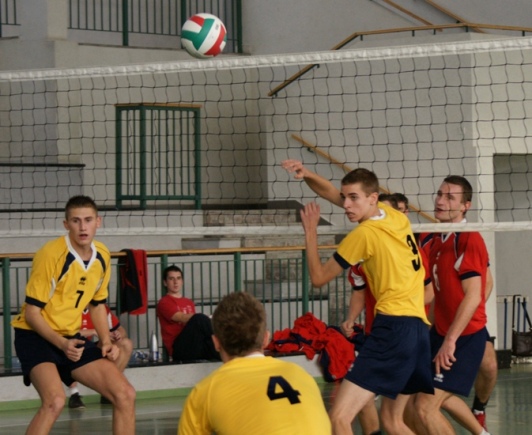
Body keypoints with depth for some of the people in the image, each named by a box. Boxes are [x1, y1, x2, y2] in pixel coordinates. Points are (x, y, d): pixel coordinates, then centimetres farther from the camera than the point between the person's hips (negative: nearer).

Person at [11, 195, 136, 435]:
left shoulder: (102, 256, 1)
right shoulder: (50, 254, -19)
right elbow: (31, 312, -16)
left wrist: (106, 342, 1)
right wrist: (61, 343, -27)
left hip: (72, 338, 7)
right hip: (36, 336, -7)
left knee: (125, 394, -2)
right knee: (55, 400, -32)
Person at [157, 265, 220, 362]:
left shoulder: (189, 303, 27)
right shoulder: (164, 303, 3)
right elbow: (182, 318, -13)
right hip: (178, 349, -6)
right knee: (200, 319, -29)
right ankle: (219, 357, -27)